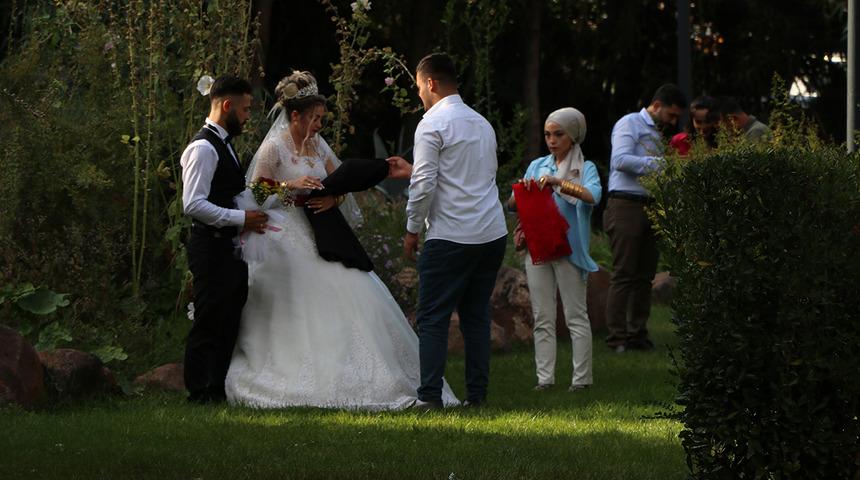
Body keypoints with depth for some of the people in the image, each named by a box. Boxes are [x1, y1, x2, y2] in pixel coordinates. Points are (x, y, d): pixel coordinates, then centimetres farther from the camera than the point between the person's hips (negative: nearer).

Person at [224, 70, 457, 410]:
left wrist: (334, 198, -6)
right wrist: (291, 185, -21)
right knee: (294, 311, -7)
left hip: (319, 237, 7)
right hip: (287, 237, -7)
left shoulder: (317, 145, 11)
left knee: (344, 299, 0)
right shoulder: (274, 147, -8)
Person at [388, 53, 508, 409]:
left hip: (450, 235, -7)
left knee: (433, 318, -4)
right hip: (493, 233, 7)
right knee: (477, 316, 11)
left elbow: (424, 183, -13)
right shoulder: (482, 124, 16)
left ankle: (430, 397, -10)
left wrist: (412, 230, -1)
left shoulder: (432, 125, -7)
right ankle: (477, 395, 9)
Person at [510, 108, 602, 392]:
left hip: (569, 248, -4)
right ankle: (545, 377, 7)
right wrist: (522, 190, -10)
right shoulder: (537, 166, 14)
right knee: (542, 317, 4)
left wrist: (558, 183, -27)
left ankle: (582, 377, 1)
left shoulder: (585, 169, 2)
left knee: (576, 315, -1)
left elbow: (592, 196, -18)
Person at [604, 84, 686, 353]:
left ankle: (638, 335, 13)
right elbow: (620, 160, -17)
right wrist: (659, 163, -18)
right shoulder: (630, 124, -3)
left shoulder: (659, 134, 22)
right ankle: (617, 338, -7)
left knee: (645, 275, 8)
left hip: (650, 207, 8)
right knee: (624, 274, -8)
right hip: (626, 206, -8)